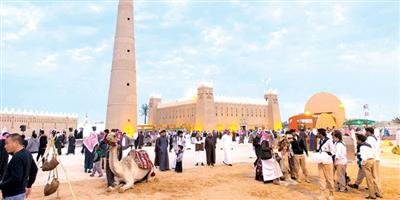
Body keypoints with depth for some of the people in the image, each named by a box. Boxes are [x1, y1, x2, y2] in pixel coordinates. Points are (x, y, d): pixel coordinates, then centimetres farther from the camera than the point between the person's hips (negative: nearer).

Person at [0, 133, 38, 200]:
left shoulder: (18, 157, -23)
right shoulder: (27, 153, 7)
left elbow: (16, 179, -29)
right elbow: (34, 169, 17)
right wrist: (28, 185, 22)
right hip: (20, 192, 10)